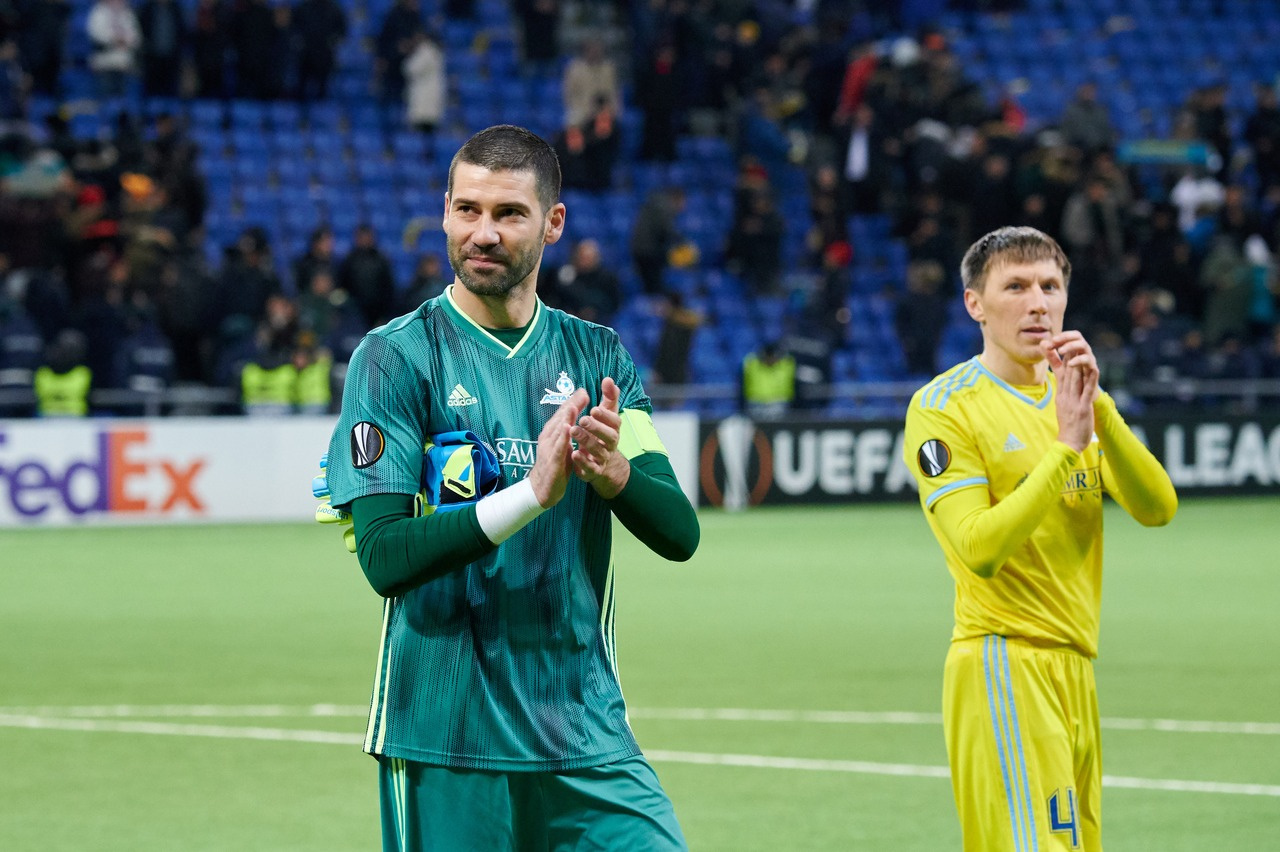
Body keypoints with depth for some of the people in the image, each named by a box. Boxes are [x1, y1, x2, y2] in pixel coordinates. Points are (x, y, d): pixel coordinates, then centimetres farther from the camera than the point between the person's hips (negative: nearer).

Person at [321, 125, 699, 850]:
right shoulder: (396, 357, -5)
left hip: (587, 730, 3)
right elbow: (385, 557, -15)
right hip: (447, 739, -3)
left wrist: (616, 474, -22)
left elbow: (679, 533, -1)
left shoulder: (596, 355, 8)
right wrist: (531, 493, -26)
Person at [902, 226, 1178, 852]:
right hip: (1003, 670, -7)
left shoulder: (1071, 397, 15)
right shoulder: (943, 407, -6)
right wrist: (1066, 446, -19)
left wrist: (1098, 409, -12)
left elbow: (1156, 508, 1)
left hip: (1075, 673, 7)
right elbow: (979, 549, -18)